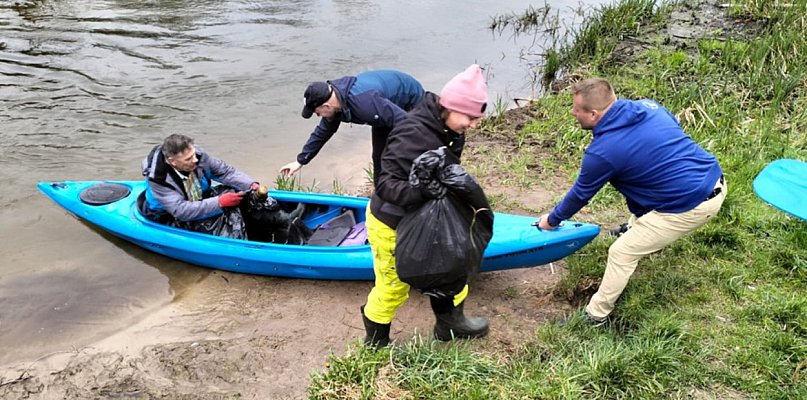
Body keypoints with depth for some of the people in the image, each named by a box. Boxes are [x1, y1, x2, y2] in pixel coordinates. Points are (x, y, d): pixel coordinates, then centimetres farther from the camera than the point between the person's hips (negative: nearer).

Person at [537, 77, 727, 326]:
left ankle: (595, 316, 17)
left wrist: (552, 220, 17)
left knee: (621, 253, 3)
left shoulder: (601, 152, -16)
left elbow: (580, 194, 0)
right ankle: (637, 229, 53)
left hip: (691, 207, -8)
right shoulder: (648, 106, 3)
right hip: (716, 180, 8)